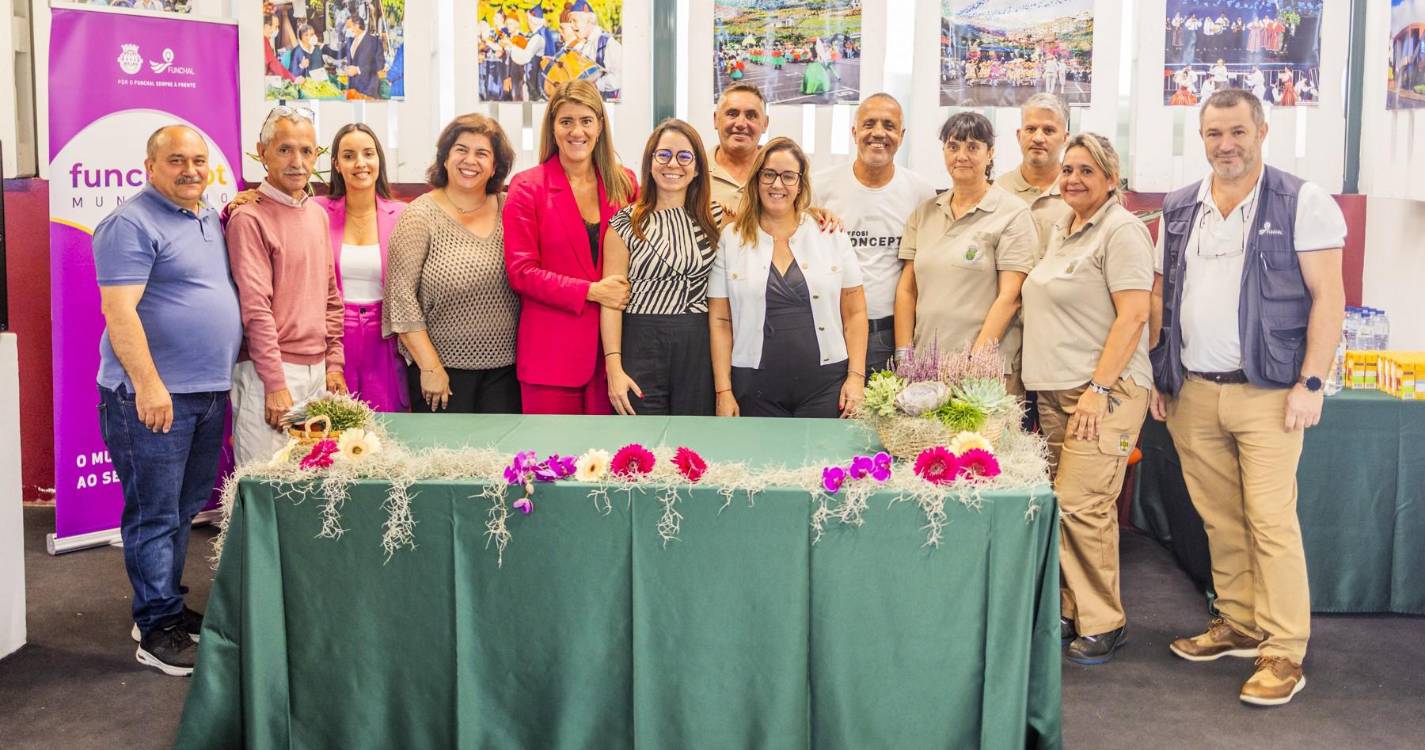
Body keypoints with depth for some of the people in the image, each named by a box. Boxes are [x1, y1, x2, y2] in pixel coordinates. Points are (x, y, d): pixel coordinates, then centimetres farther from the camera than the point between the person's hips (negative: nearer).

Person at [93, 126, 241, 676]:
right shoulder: (132, 224, -11)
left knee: (185, 509, 15)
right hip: (155, 395, -8)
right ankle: (157, 629, 7)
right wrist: (149, 384, -23)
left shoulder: (210, 219, 15)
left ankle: (169, 604, 28)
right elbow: (118, 310, -19)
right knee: (154, 515, -1)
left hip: (210, 392, 8)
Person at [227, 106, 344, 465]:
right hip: (270, 372, -7)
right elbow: (255, 309, -14)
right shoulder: (249, 217, -10)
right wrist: (276, 383, -16)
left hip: (317, 371, 7)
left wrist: (334, 363, 12)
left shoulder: (318, 214, 14)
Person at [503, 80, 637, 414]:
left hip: (610, 346, 3)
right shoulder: (528, 186, -2)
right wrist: (591, 291, -14)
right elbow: (521, 272, -7)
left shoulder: (624, 183, 8)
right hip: (550, 350, -3)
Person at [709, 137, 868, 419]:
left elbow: (855, 313, 6)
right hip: (755, 390, 0)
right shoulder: (730, 239, 5)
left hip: (824, 385, 0)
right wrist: (723, 391, -2)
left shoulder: (831, 236, 6)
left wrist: (856, 376, -3)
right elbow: (720, 320, 3)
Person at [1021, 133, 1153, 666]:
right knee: (1060, 504, 8)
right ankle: (1072, 611, 19)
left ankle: (1102, 623, 1)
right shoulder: (1061, 229, 18)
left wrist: (1098, 388, -20)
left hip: (1104, 391, -8)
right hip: (1056, 391, 8)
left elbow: (1133, 315, -16)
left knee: (1082, 506, -12)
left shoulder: (1121, 231, -9)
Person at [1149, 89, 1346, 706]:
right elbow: (1161, 295, 16)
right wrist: (1158, 376, 10)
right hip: (1192, 393, 5)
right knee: (1220, 519, 11)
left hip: (1265, 391, -5)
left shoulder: (1302, 202, -3)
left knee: (1271, 521, -6)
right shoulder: (1179, 209, 12)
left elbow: (1327, 297, -6)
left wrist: (1310, 383, -12)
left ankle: (1283, 653, 2)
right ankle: (1238, 625, 24)